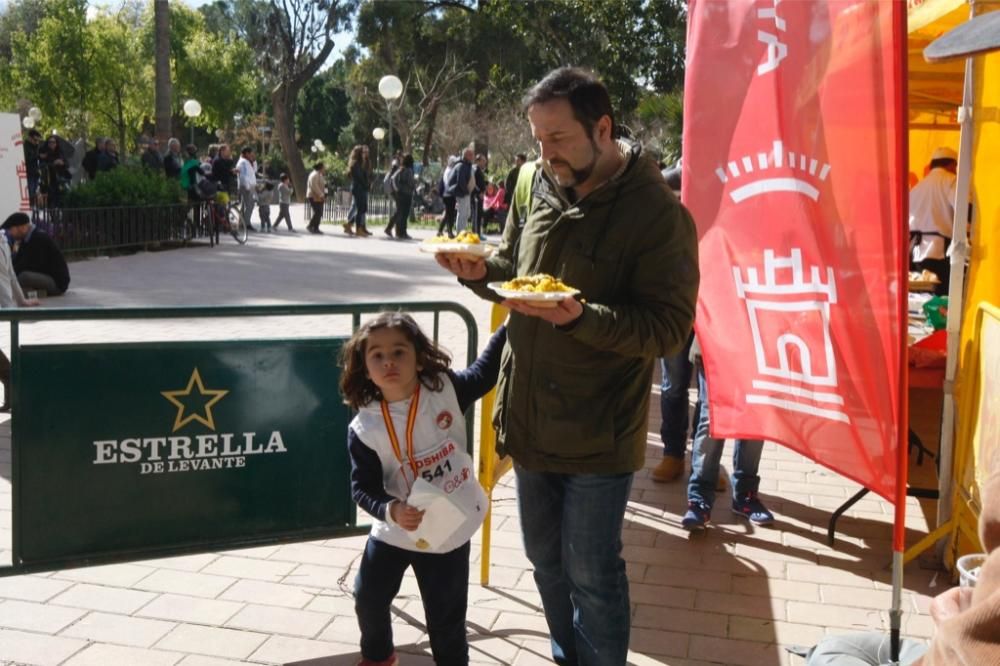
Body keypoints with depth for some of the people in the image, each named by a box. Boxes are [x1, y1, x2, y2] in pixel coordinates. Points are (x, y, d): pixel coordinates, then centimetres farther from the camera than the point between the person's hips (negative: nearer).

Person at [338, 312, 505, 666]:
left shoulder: (446, 389, -14)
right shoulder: (364, 429, -16)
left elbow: (485, 372, 2)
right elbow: (363, 487, -13)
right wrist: (391, 510, -32)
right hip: (392, 531, 1)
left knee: (446, 620, 9)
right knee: (368, 600, 21)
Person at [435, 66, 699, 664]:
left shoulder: (657, 212, -16)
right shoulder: (539, 185, 3)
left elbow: (670, 328, -18)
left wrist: (581, 317, -31)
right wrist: (484, 272, -5)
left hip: (598, 433, -6)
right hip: (531, 418, 7)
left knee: (591, 572, 5)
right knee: (546, 560, 20)